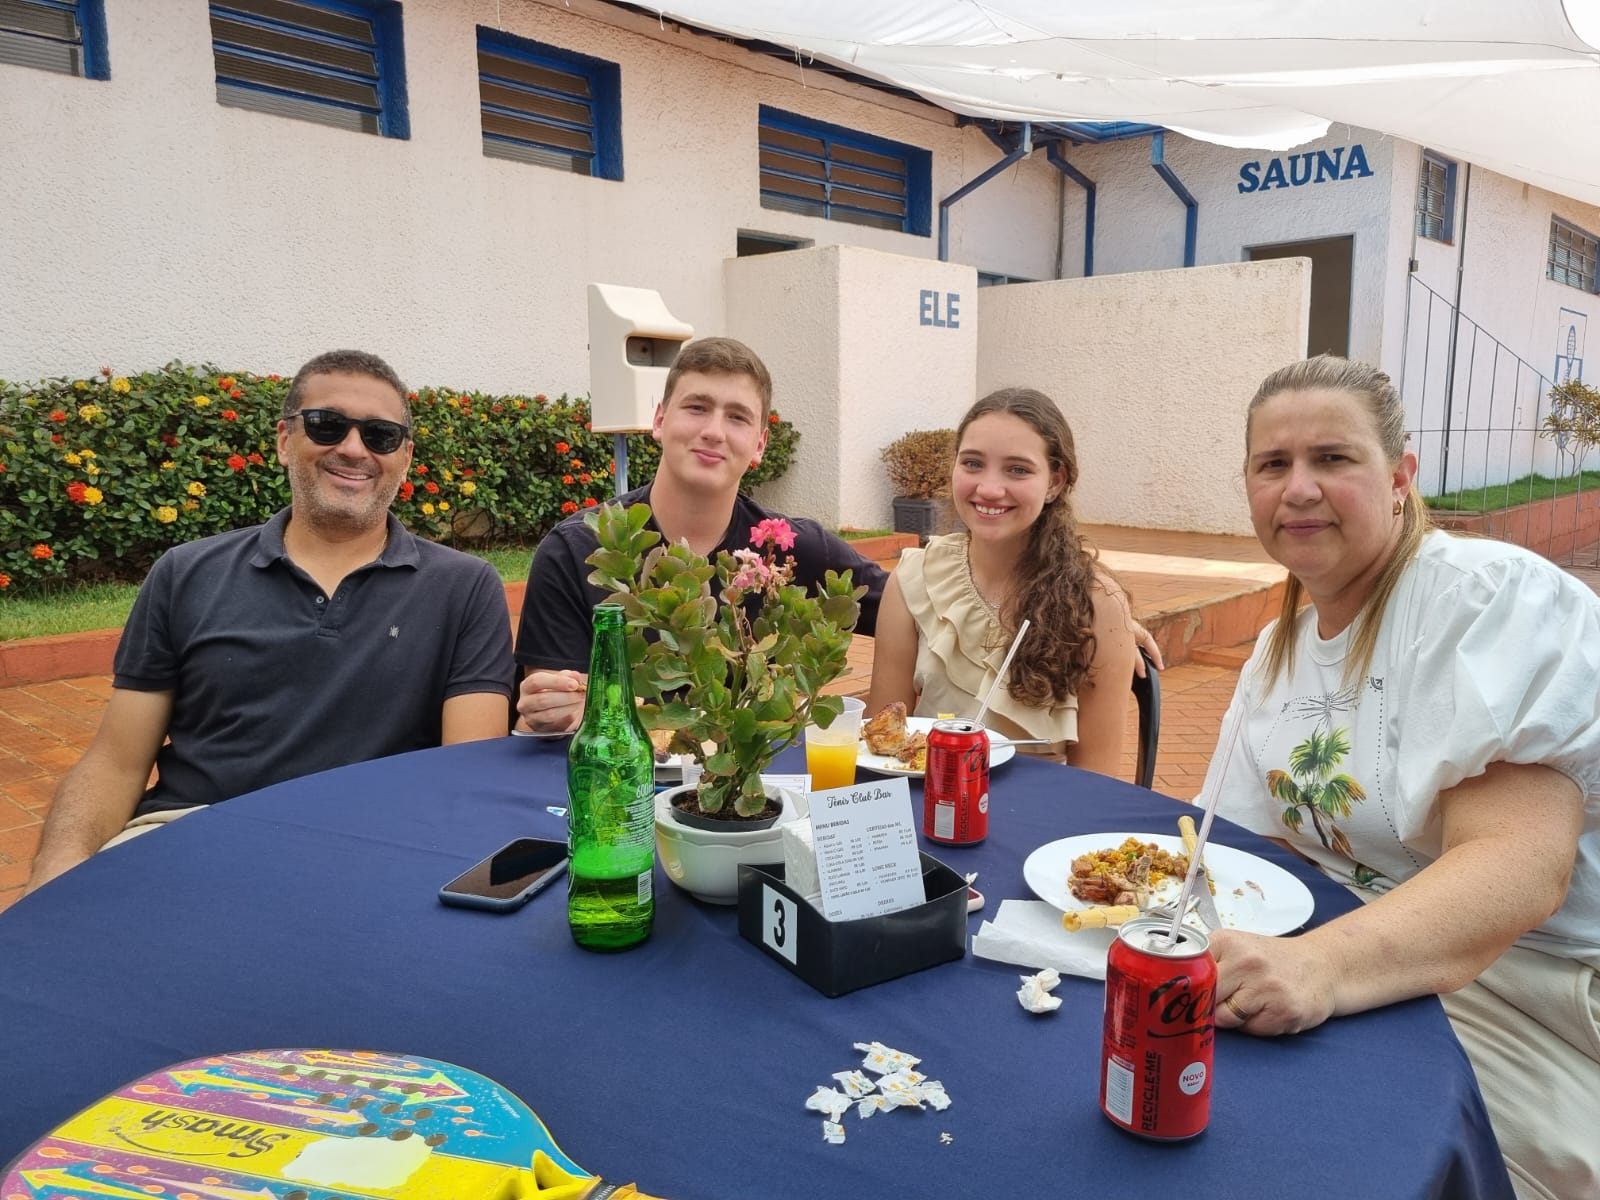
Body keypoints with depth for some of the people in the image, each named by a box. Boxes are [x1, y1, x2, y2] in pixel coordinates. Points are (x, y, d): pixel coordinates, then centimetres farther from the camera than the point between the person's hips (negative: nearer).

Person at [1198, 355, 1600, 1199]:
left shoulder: (1498, 598, -15)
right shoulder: (1276, 650, 9)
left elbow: (1519, 867, -28)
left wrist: (1323, 963, -43)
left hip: (1526, 995, -6)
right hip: (1340, 964, 7)